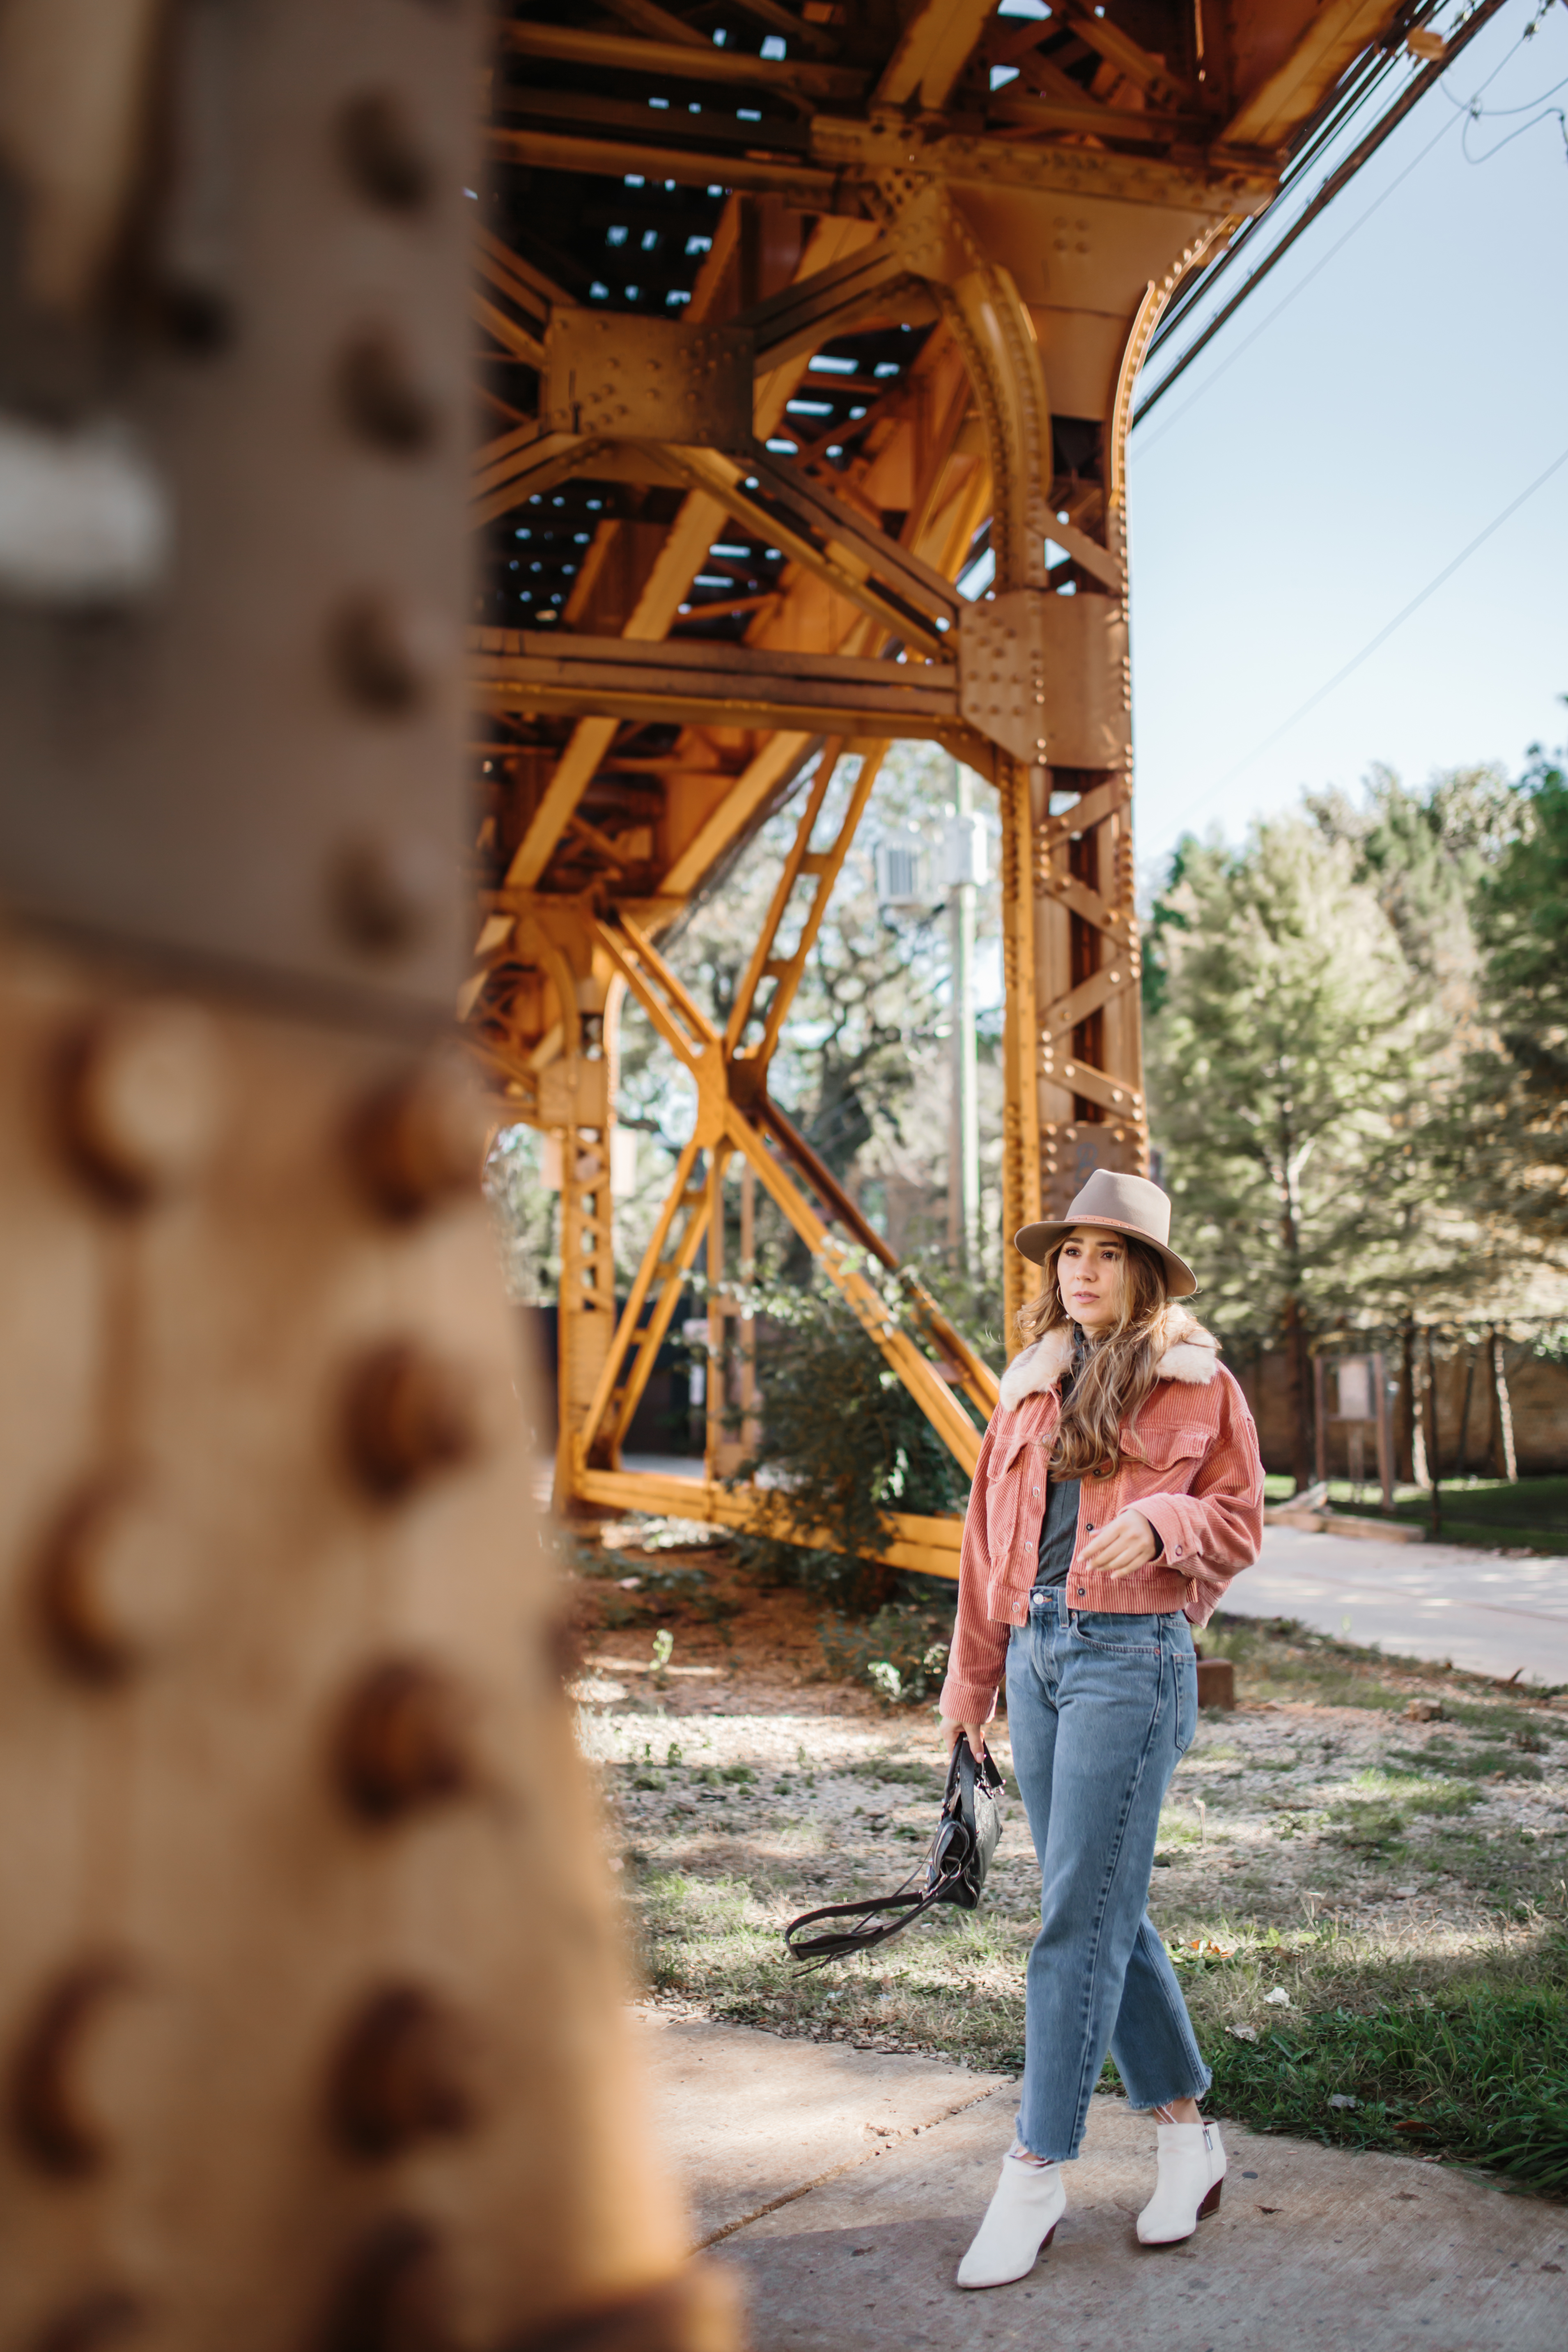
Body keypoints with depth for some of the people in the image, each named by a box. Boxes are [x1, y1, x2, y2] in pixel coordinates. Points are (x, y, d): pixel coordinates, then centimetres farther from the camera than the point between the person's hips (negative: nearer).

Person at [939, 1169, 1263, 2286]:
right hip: (1037, 1651, 6)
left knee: (1080, 1918, -5)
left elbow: (1240, 1522, 1)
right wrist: (971, 1676, 18)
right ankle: (1188, 2130, 26)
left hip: (1132, 1656, -6)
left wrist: (1160, 1519, -20)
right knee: (1105, 1911, 11)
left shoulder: (1199, 1384, -1)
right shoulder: (1033, 1388, 13)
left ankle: (1038, 2174, 3)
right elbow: (991, 1536, 17)